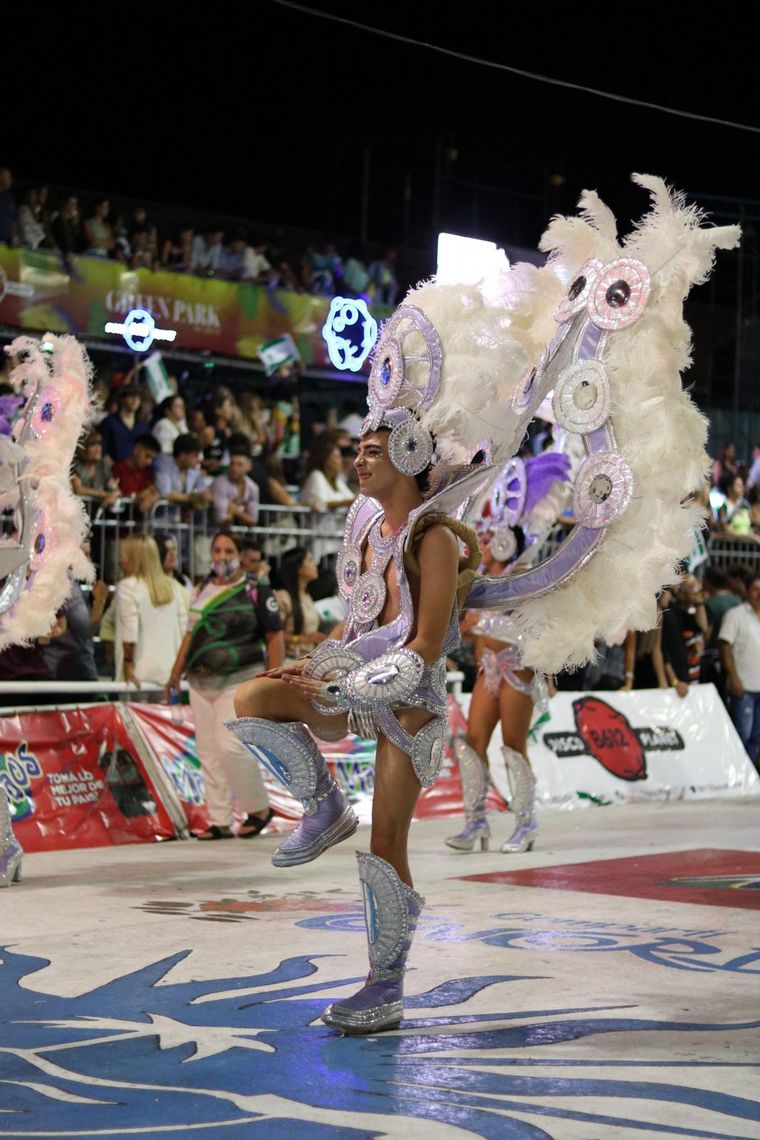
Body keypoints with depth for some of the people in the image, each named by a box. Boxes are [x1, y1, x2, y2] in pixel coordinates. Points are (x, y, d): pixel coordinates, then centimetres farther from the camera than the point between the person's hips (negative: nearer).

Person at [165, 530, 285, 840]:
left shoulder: (256, 592, -4)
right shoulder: (203, 590, 14)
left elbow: (275, 638, -5)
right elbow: (191, 634, 21)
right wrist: (176, 673, 16)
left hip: (239, 683, -6)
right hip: (201, 683, 7)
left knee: (230, 746, -18)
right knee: (209, 753, 4)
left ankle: (259, 808, 1)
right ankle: (219, 822, 10)